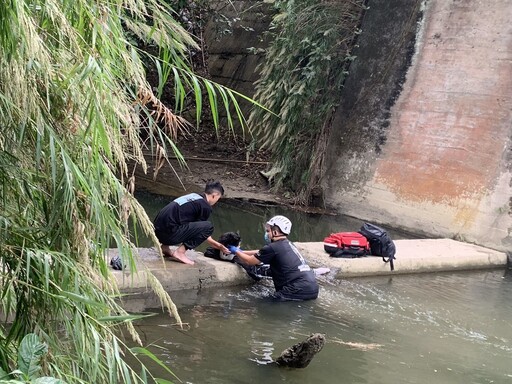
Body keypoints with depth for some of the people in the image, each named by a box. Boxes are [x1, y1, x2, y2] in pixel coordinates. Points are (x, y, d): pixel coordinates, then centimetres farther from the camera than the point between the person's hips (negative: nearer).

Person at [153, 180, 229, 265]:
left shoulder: (193, 196, 23)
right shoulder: (206, 207, -3)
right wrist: (218, 246, 21)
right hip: (169, 233, -9)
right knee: (208, 227, -8)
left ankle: (165, 247, 19)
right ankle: (180, 252, -10)